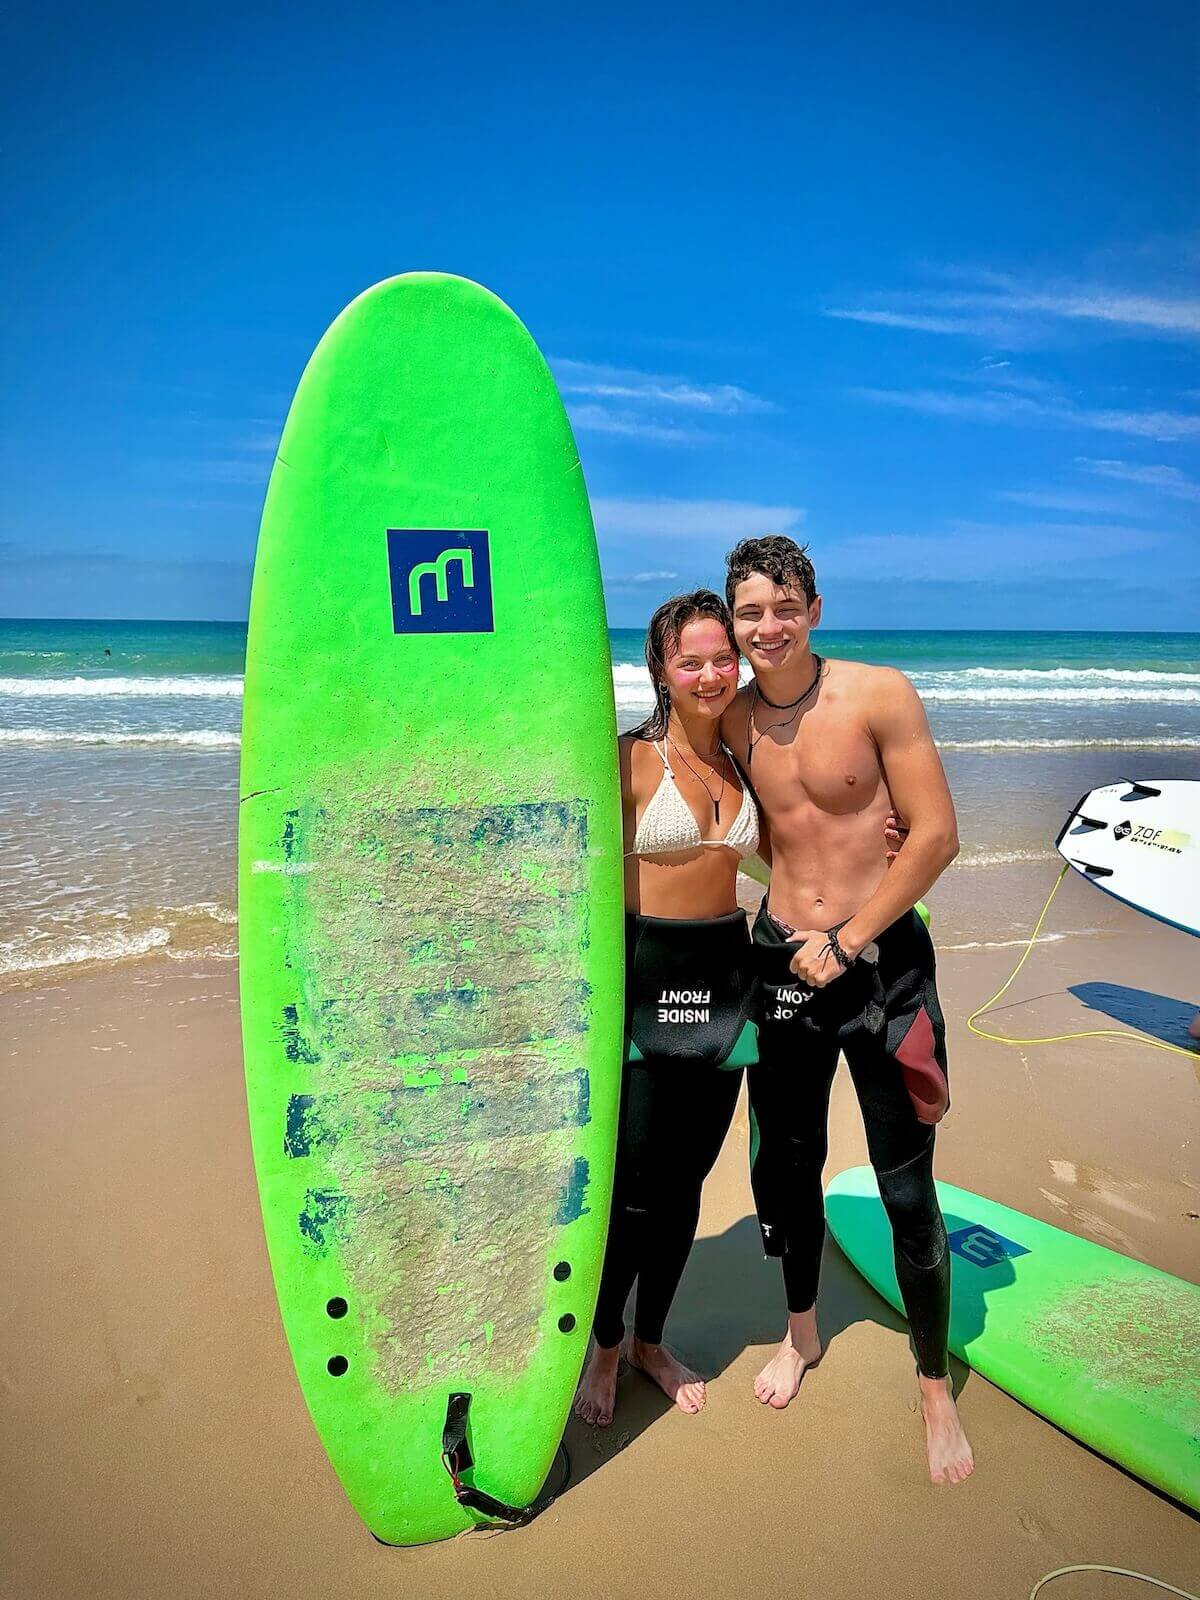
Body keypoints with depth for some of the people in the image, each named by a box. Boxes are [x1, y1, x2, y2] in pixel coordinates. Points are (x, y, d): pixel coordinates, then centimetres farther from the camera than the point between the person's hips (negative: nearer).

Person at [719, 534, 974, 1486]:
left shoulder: (879, 694, -12)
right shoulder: (731, 718, 0)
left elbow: (937, 836, -13)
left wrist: (848, 940, -13)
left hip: (881, 961, -3)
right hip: (782, 960, 4)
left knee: (907, 1188, 5)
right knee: (786, 1162, 17)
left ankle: (936, 1388, 30)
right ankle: (802, 1332, 43)